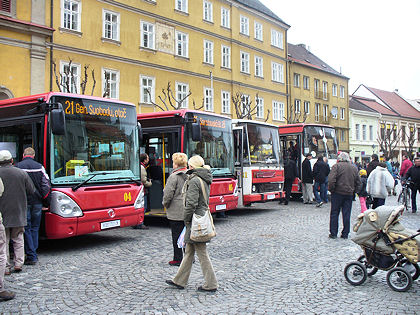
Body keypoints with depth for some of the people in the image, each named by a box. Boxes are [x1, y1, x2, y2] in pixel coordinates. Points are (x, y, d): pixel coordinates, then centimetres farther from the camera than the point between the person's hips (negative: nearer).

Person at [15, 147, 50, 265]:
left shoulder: (18, 167, -4)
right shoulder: (40, 167, 2)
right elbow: (46, 185, -1)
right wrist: (42, 198, 11)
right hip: (37, 202, 2)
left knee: (26, 229, 3)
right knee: (35, 228, 13)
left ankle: (31, 256, 0)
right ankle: (33, 254, 17)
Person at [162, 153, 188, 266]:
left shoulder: (174, 176, -15)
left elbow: (168, 194, -16)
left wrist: (165, 204, 2)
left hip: (176, 212, -6)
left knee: (177, 235, 3)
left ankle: (178, 259, 8)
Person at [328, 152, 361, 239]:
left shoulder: (336, 166, -7)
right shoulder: (354, 168, 10)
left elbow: (331, 180, -17)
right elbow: (358, 183, 13)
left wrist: (331, 189, -4)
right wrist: (354, 191, 16)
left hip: (338, 193, -4)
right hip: (349, 194, 4)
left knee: (334, 213, 4)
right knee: (346, 214, 8)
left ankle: (333, 233, 5)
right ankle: (345, 234, 11)